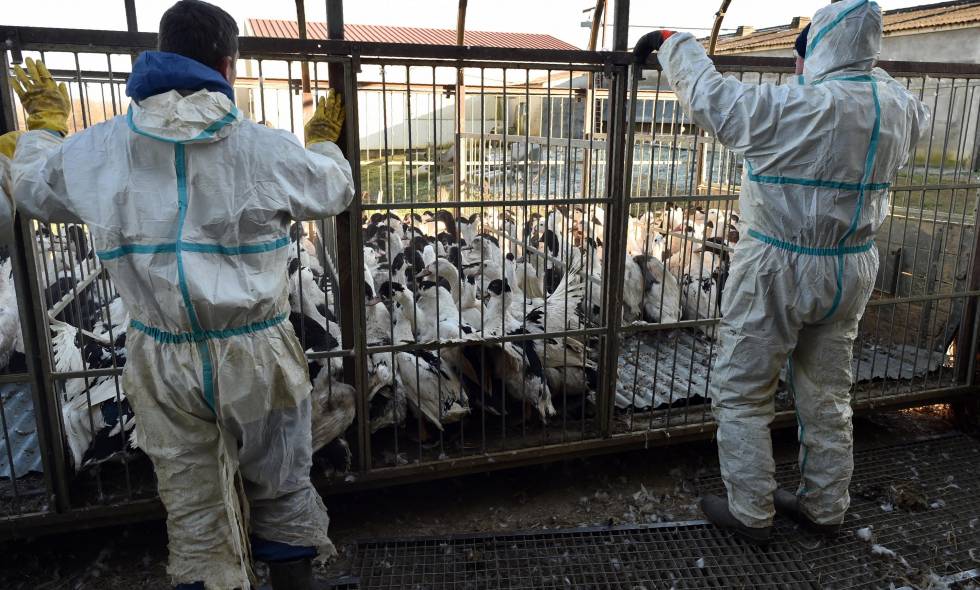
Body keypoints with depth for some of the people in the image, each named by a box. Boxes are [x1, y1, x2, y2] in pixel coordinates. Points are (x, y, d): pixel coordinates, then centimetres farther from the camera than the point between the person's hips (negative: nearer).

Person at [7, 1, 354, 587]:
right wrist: (323, 140, 28)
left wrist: (45, 123, 36)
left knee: (194, 511, 16)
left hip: (164, 362, 3)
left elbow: (33, 188, 18)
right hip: (256, 355, -2)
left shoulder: (98, 150, -2)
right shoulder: (267, 148, -11)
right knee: (283, 493, 17)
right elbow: (336, 191, 7)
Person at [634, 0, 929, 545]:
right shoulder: (900, 107, 1)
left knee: (741, 394, 8)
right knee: (828, 394, 18)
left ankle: (751, 513, 18)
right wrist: (864, 72, 36)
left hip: (779, 272, -7)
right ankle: (825, 507, 33)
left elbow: (708, 91, -9)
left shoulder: (788, 107, -19)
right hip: (852, 272, 7)